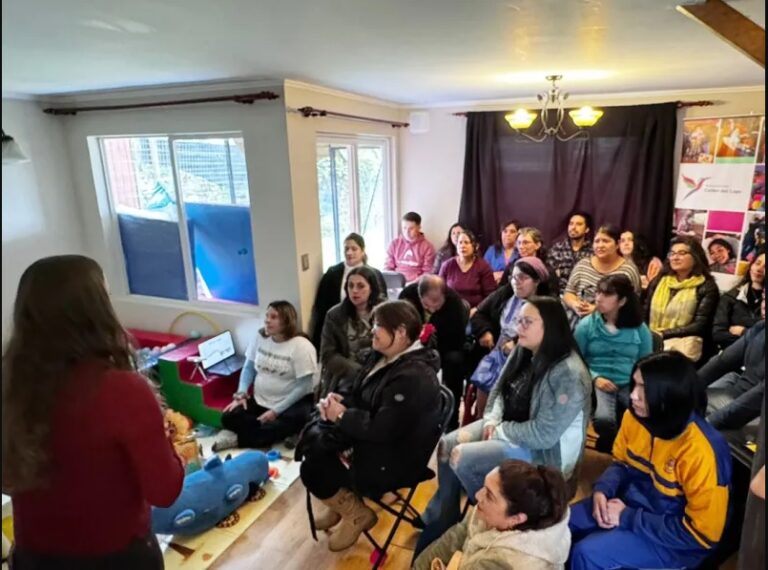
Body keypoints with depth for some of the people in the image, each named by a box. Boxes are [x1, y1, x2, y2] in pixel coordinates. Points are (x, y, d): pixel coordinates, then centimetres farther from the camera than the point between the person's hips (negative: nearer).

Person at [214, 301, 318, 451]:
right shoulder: (260, 337, 2)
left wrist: (276, 411, -20)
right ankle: (279, 433, -15)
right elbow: (249, 368, 11)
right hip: (260, 401, 5)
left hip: (292, 403, -4)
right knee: (228, 417, -15)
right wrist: (241, 394, -7)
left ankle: (238, 438, -16)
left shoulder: (301, 346, -16)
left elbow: (304, 386, -17)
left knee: (289, 424, -35)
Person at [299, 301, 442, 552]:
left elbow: (383, 429, -31)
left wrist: (341, 416, -19)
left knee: (311, 470, -9)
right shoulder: (387, 357, 3)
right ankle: (341, 501, 23)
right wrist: (340, 400, -10)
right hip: (372, 439, 10)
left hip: (394, 459, -9)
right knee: (311, 441, 5)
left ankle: (357, 514, 14)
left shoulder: (413, 377, -29)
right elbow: (362, 398, 11)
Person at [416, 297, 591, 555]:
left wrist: (500, 431, -17)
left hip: (544, 450, -8)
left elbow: (543, 434, -28)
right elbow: (499, 390, 8)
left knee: (461, 457, -19)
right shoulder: (523, 351, -2)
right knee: (447, 444, -5)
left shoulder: (569, 374, -27)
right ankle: (441, 518, 12)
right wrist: (492, 420, -10)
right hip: (506, 426, 8)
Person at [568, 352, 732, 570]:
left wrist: (628, 518, -22)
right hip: (631, 504, 7)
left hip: (676, 539, -6)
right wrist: (602, 490, -12)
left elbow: (703, 533, -23)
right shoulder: (635, 416, -9)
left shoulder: (701, 450, -30)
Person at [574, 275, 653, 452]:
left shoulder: (639, 328, 7)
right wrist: (595, 378, -13)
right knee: (604, 420, -32)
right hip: (598, 383, -2)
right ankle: (604, 452, 3)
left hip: (630, 385, 2)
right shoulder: (586, 325, 1)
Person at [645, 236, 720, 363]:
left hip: (683, 342, -3)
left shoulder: (706, 287, 3)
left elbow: (700, 325, -6)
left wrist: (663, 334, -13)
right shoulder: (659, 281, 15)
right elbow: (644, 314, 10)